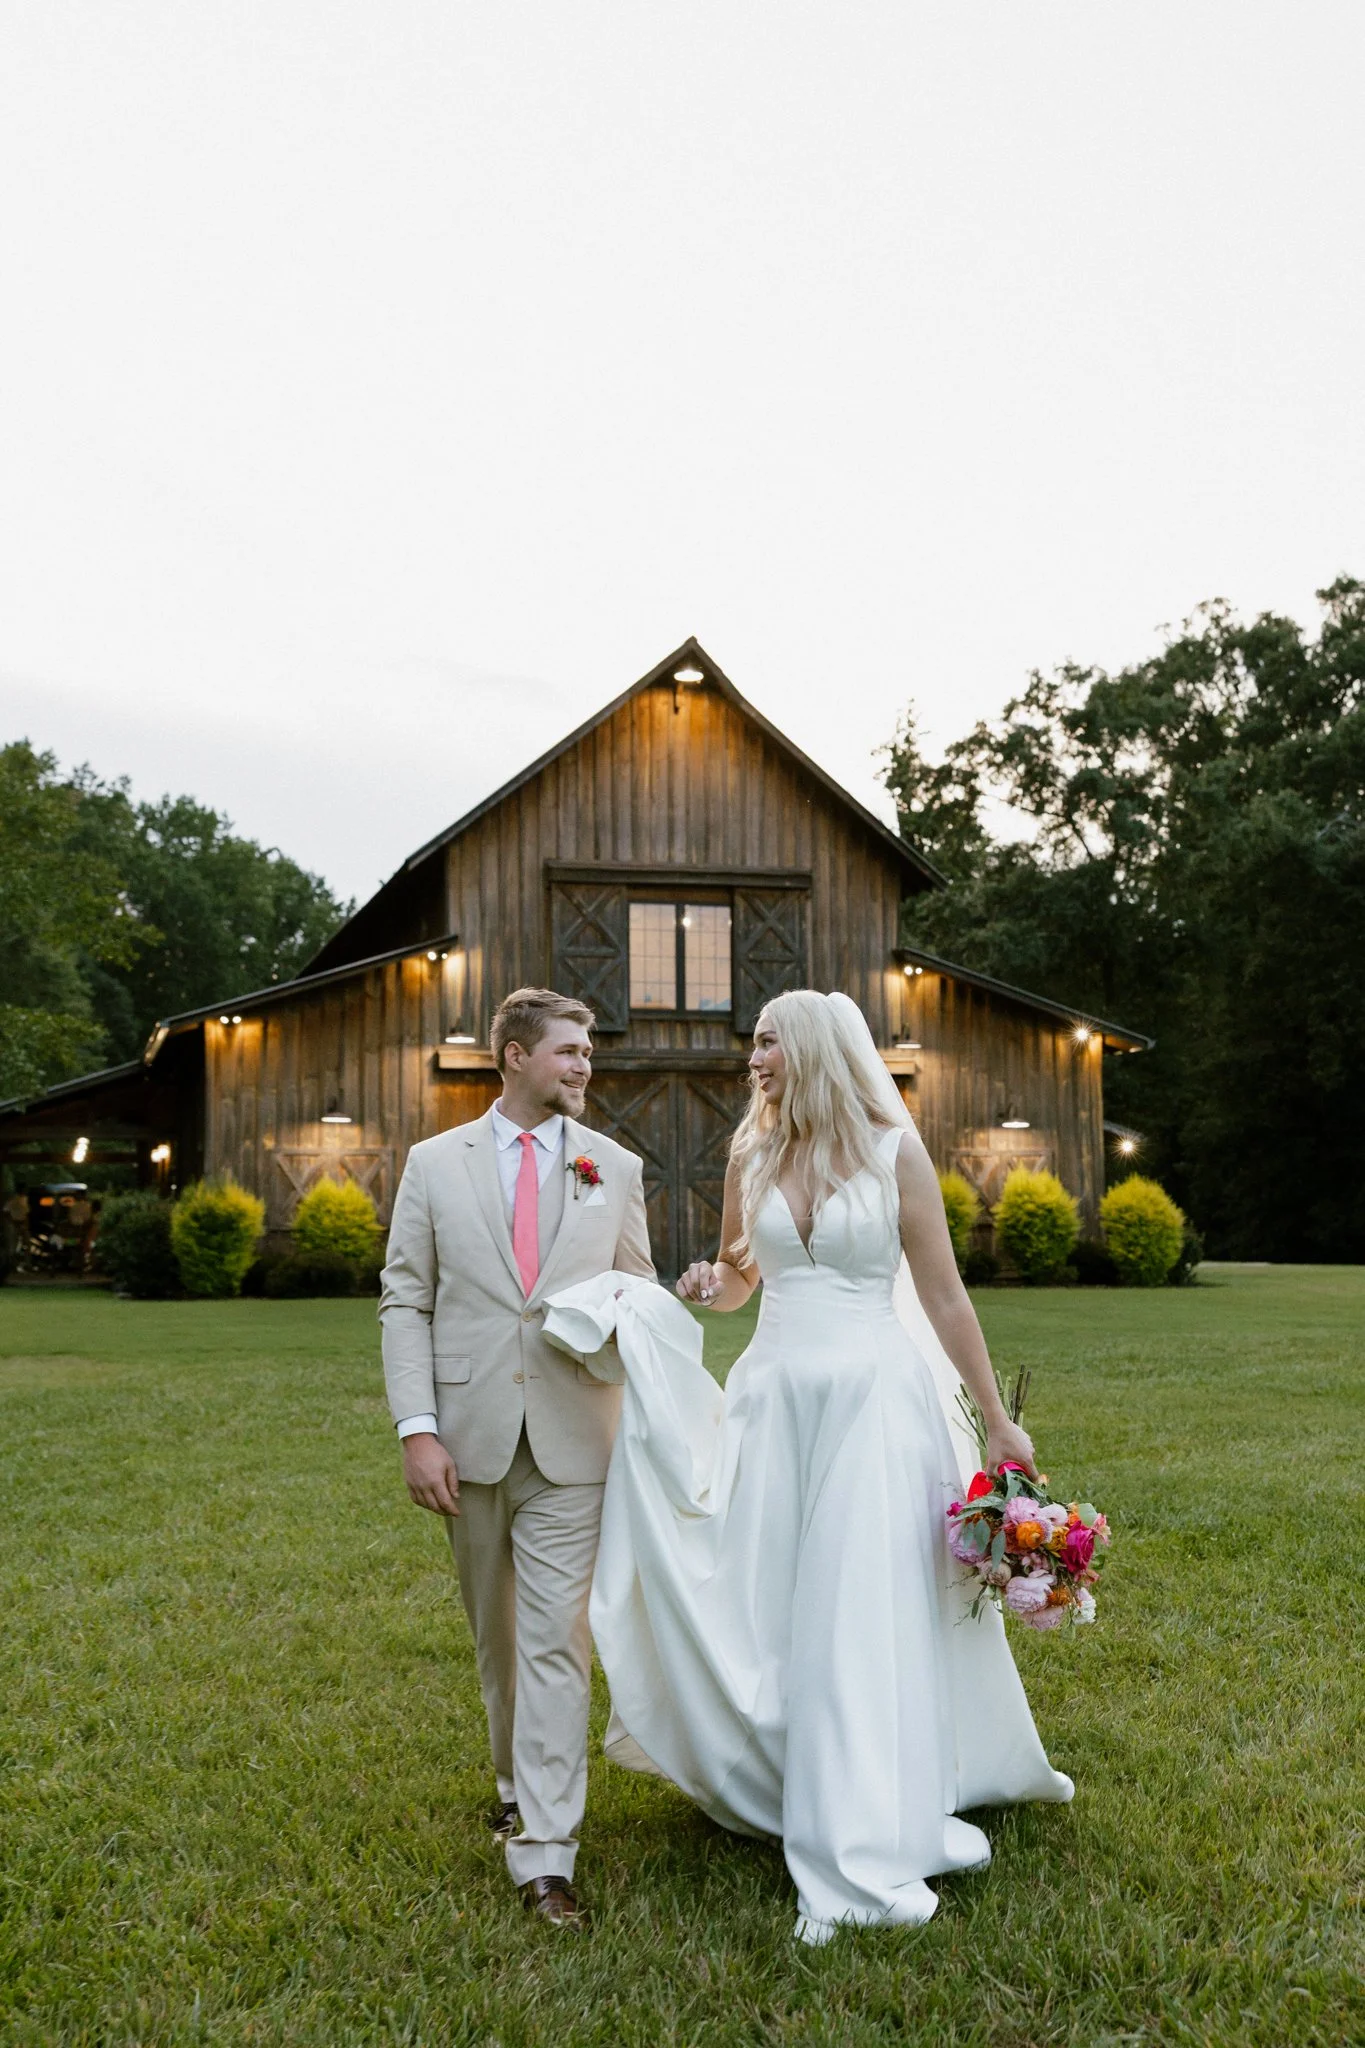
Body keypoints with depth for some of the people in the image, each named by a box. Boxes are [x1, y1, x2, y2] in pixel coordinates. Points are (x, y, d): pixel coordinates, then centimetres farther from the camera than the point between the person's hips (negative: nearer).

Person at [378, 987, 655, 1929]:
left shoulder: (616, 1167, 5)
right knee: (495, 1632, 16)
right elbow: (405, 1302, 1)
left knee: (556, 1640, -4)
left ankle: (546, 1852, 0)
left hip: (572, 1442, -1)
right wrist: (417, 1429, -8)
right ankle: (518, 1783, 38)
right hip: (470, 1437, 1)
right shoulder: (435, 1164, 3)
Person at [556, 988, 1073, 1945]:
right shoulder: (753, 1155, 7)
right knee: (773, 1612, 7)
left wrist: (998, 1420, -1)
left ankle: (868, 1854, 5)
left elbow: (944, 1297, -1)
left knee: (873, 1617, -4)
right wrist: (708, 1286, -4)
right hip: (775, 1398, 4)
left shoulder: (894, 1153, -4)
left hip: (874, 1400, -4)